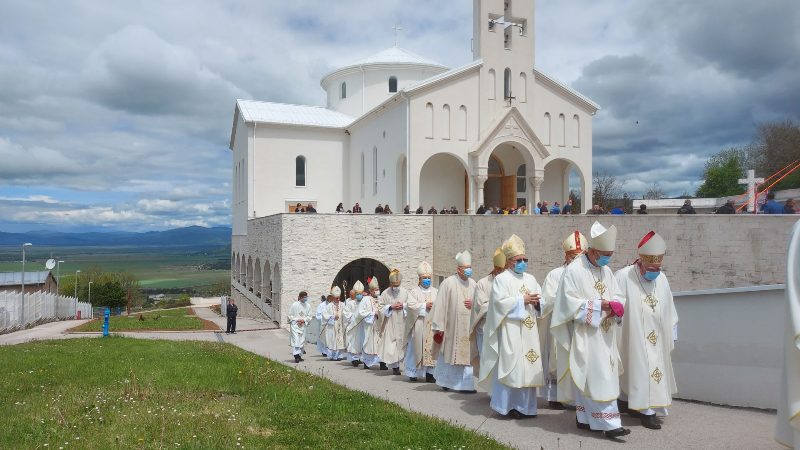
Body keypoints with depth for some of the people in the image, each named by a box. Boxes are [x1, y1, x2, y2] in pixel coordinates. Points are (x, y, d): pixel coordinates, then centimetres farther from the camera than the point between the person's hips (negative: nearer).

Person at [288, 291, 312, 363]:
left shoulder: (308, 306, 3)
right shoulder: (294, 305, -7)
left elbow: (309, 316, 8)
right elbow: (290, 315, -1)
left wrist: (303, 320, -9)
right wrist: (297, 320, -13)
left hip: (303, 325, 4)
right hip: (295, 325, -4)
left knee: (302, 341, 6)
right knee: (296, 340, -14)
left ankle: (299, 355, 17)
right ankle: (296, 356, -18)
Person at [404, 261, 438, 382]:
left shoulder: (436, 291, 16)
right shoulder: (414, 291, 6)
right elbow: (410, 305, -9)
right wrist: (425, 305, -13)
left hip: (432, 325, 3)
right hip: (419, 325, -3)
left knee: (432, 347, -2)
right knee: (417, 348, -1)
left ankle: (429, 373, 1)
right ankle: (413, 372, 9)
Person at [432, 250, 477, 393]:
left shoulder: (473, 283, 6)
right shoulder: (448, 283, -9)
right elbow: (440, 306, -9)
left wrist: (474, 304, -6)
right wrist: (439, 327, -11)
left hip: (468, 327, 4)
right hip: (451, 326, -4)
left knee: (466, 354, 2)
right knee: (449, 354, 8)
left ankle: (465, 384, 11)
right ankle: (444, 380, 26)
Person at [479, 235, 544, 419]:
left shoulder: (531, 279, 17)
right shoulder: (501, 279, -2)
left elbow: (541, 299, 16)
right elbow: (500, 302, -14)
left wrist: (537, 301, -7)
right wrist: (522, 300, -13)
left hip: (528, 330, 6)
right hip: (510, 330, -6)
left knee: (527, 367, 5)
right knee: (511, 366, -6)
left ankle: (525, 405, 13)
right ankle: (508, 405, 1)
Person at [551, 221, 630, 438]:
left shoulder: (606, 271, 12)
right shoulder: (574, 270, -11)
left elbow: (618, 296, 14)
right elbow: (569, 303, -16)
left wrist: (614, 306, -9)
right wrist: (599, 305, -18)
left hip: (604, 336, 7)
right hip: (585, 336, -7)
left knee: (589, 378, 12)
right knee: (597, 379, -8)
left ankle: (584, 418, 22)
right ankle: (609, 423, -6)